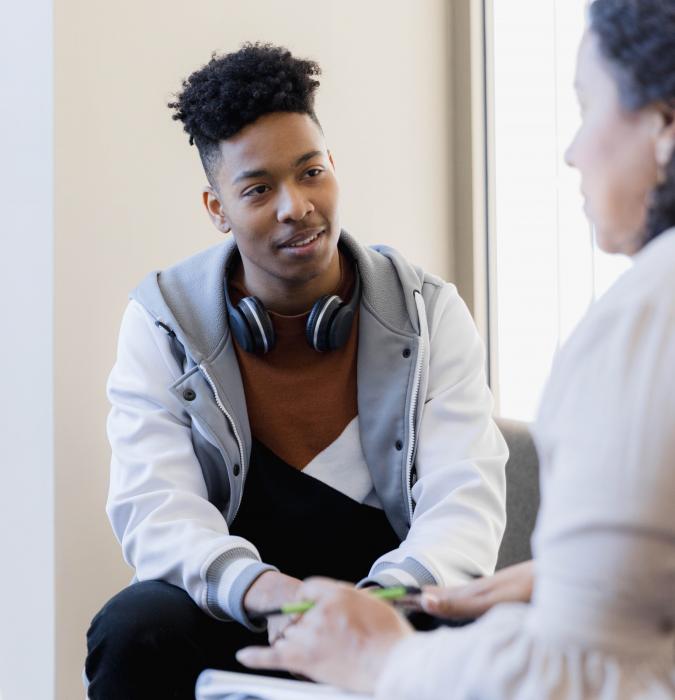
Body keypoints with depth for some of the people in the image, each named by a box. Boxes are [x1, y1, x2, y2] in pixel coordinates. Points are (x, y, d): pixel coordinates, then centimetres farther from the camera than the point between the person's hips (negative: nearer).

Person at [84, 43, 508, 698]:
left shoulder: (429, 312, 0)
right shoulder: (163, 321, -1)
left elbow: (465, 497, -11)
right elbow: (156, 509, -13)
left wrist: (387, 596, -33)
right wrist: (260, 589, -36)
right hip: (227, 613, 0)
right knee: (132, 628, -32)